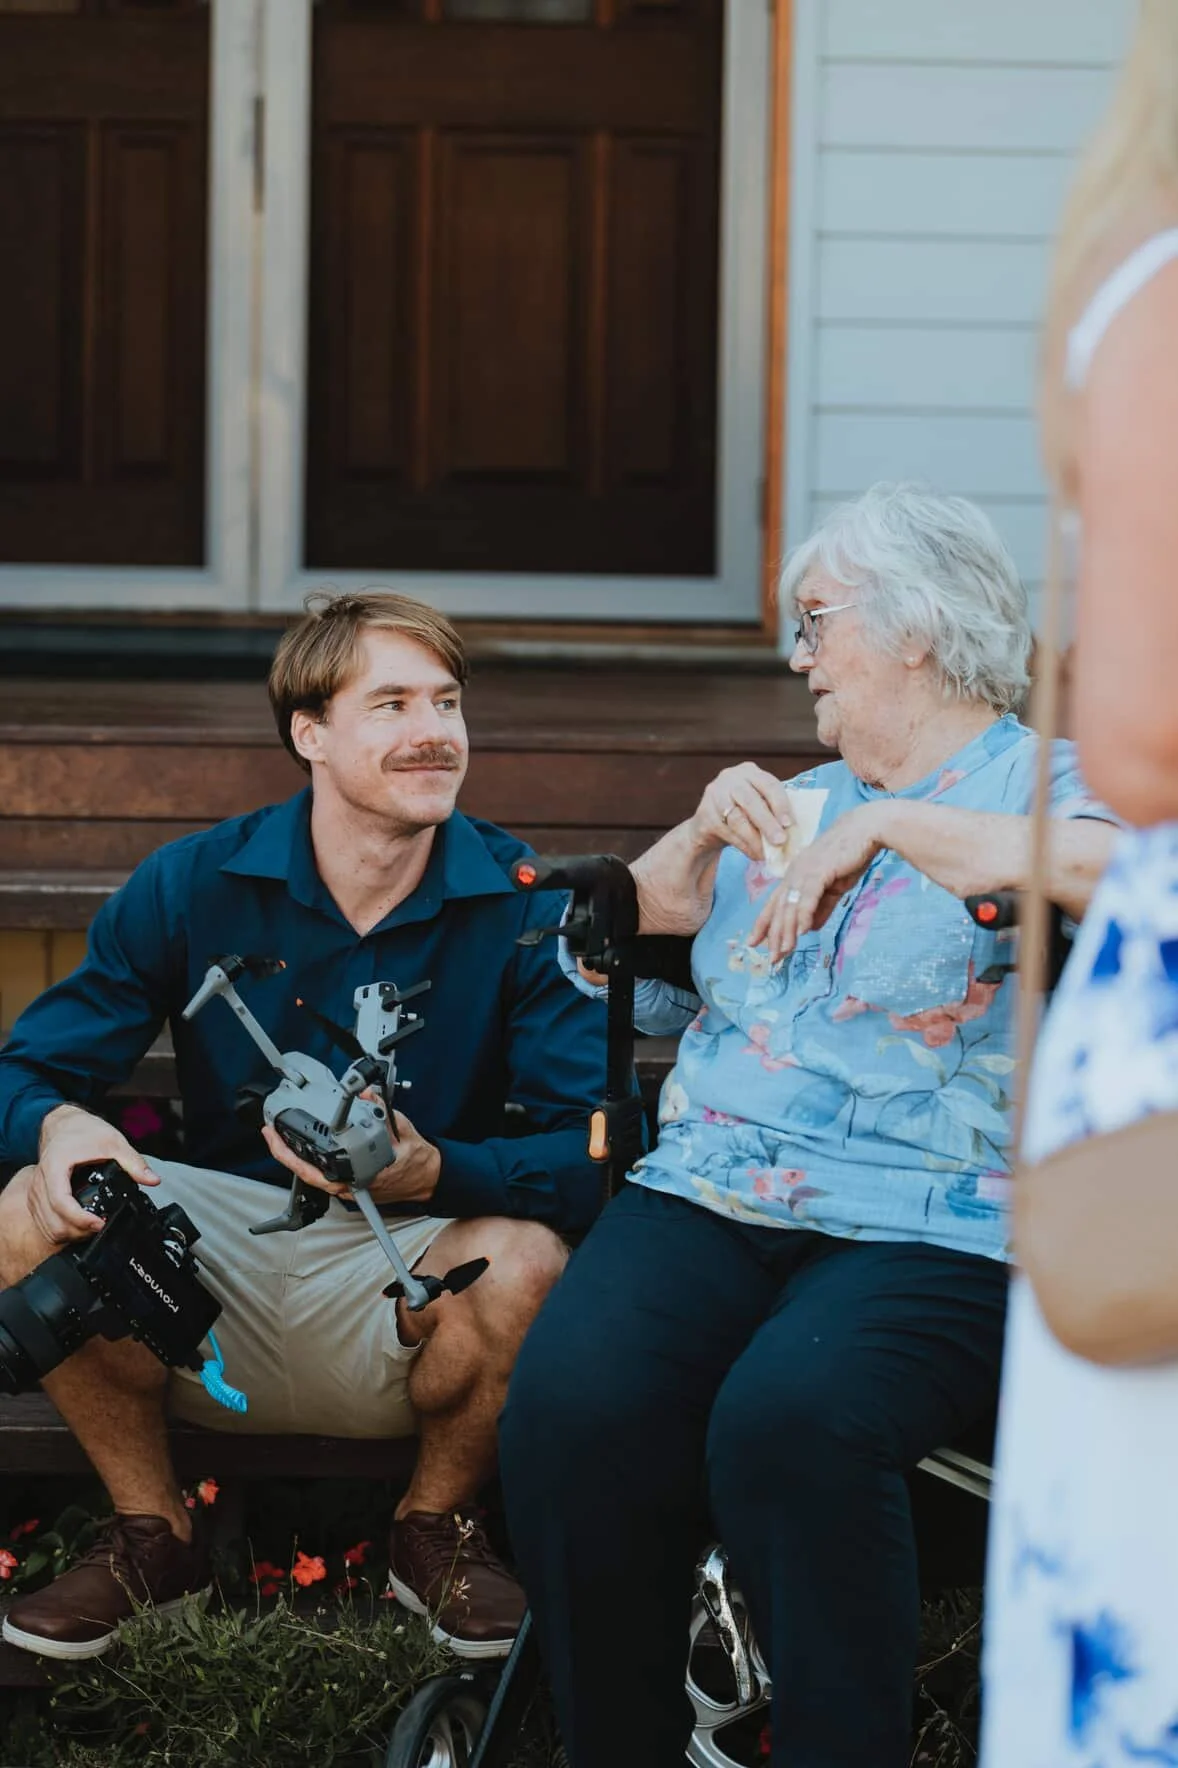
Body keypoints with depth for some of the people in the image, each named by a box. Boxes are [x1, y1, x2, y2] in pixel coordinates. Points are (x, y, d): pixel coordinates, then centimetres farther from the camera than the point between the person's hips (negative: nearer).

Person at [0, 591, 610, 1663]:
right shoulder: (191, 886, -3)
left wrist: (429, 1173, -35)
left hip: (410, 1264, -1)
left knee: (523, 1259, -33)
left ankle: (437, 1528, 0)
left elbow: (590, 1151, -16)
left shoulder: (523, 908, -8)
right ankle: (151, 1533, 1)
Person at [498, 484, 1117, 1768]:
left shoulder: (1043, 782, 7)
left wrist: (891, 824, -12)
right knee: (568, 1407, -25)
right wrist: (700, 838, 10)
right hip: (707, 1195, 5)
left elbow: (1105, 870, -19)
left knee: (788, 1418, -35)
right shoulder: (797, 802, 26)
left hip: (928, 1227, -5)